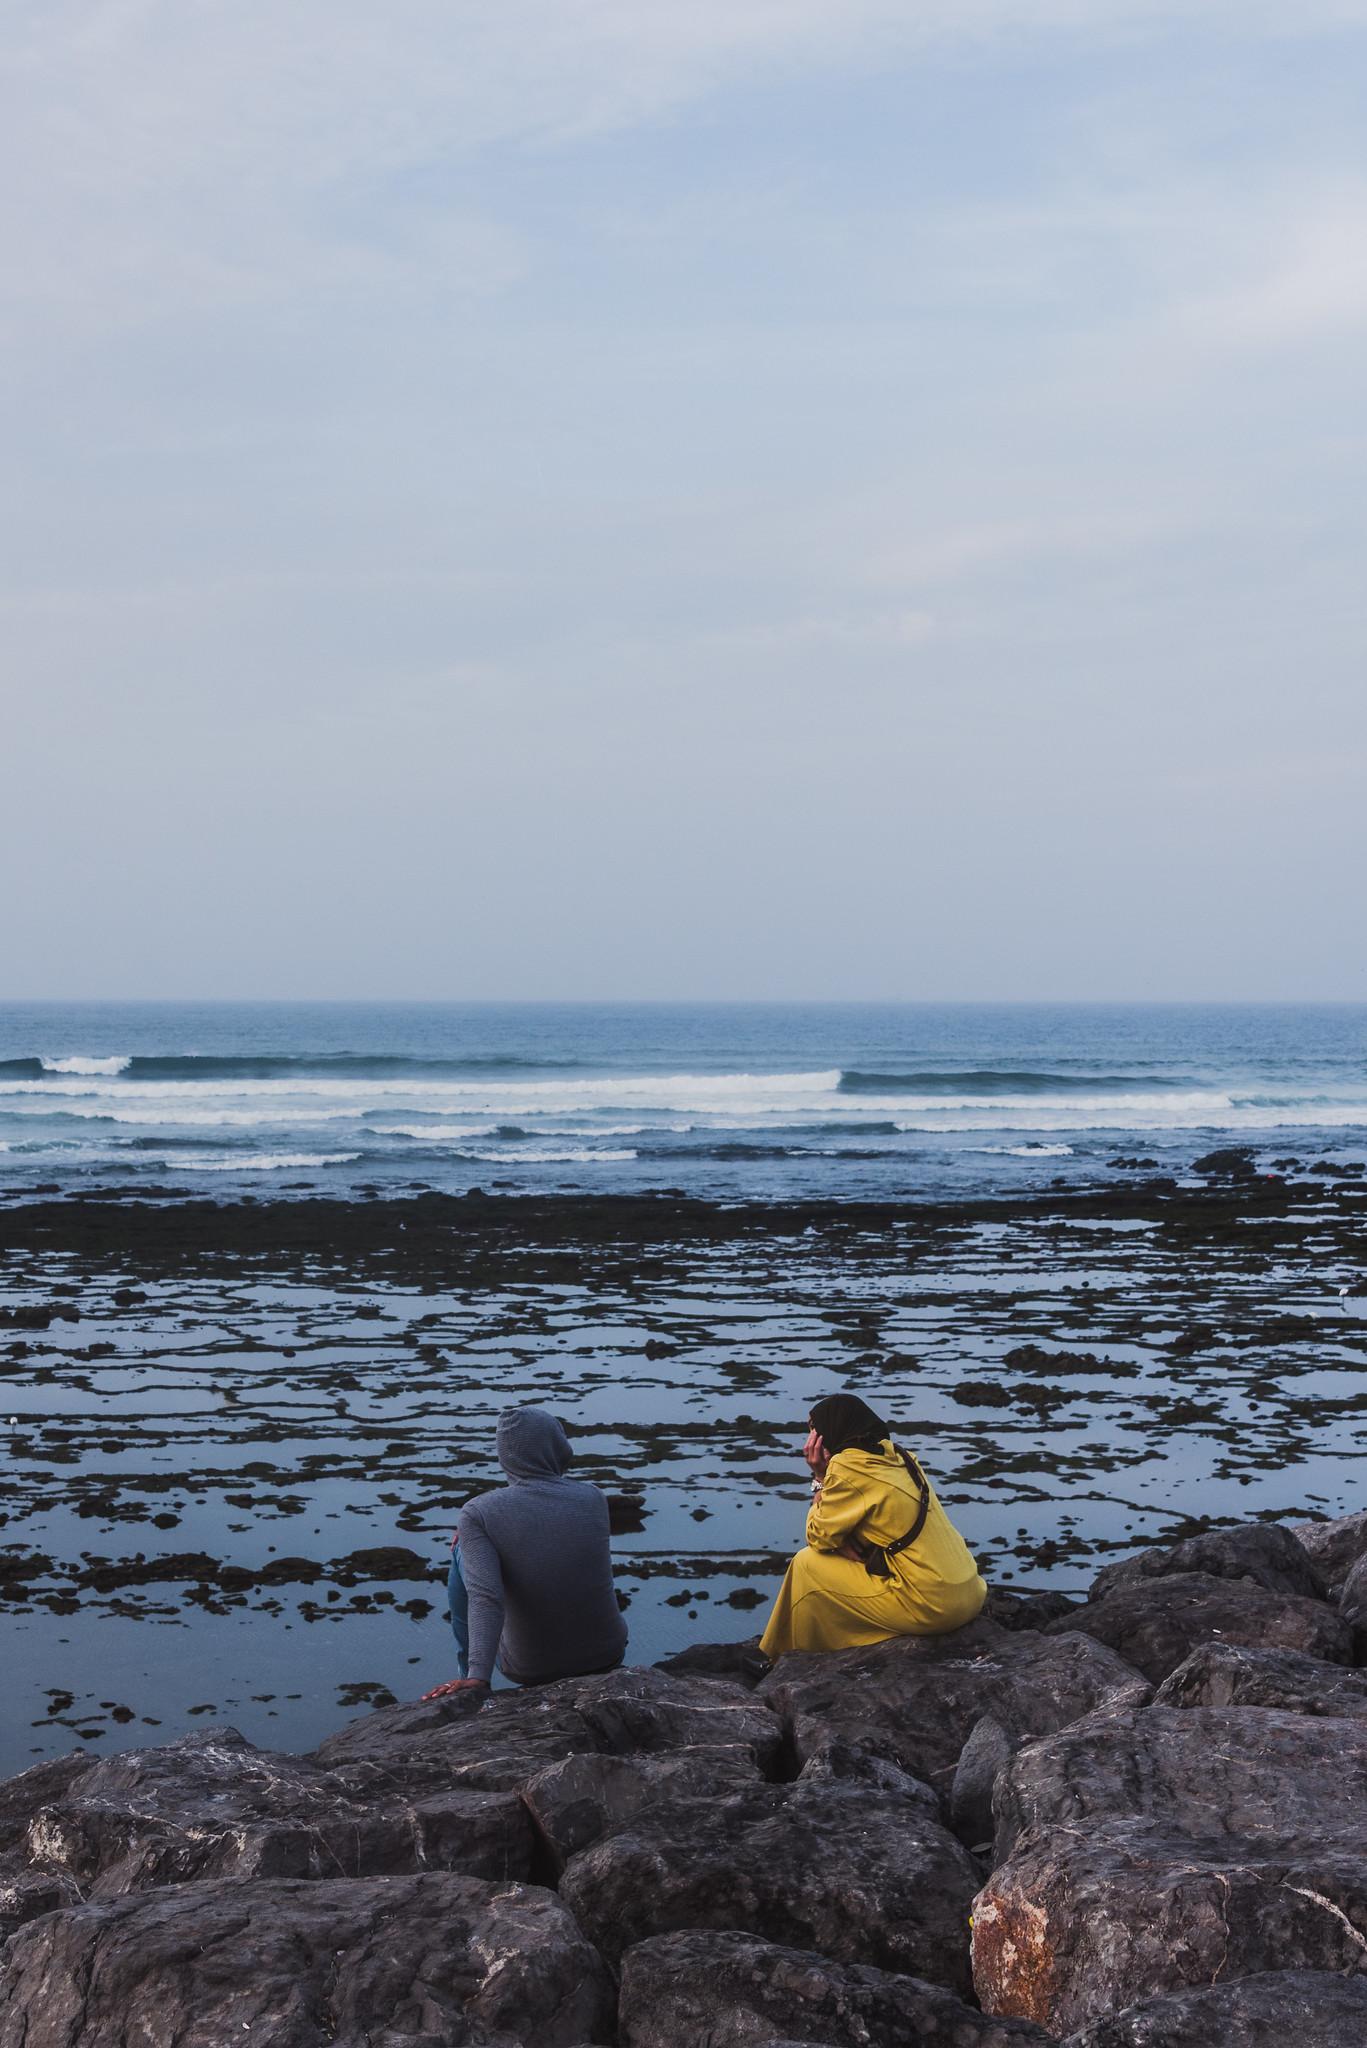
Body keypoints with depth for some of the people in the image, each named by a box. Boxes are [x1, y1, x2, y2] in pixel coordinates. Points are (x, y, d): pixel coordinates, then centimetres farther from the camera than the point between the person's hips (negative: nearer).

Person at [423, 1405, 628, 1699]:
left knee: (462, 1554, 19)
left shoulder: (478, 1513, -17)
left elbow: (485, 1599, -31)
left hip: (531, 1665, -2)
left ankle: (469, 1675, 37)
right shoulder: (593, 1498, -6)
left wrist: (477, 1678, -40)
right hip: (606, 1654, 2)